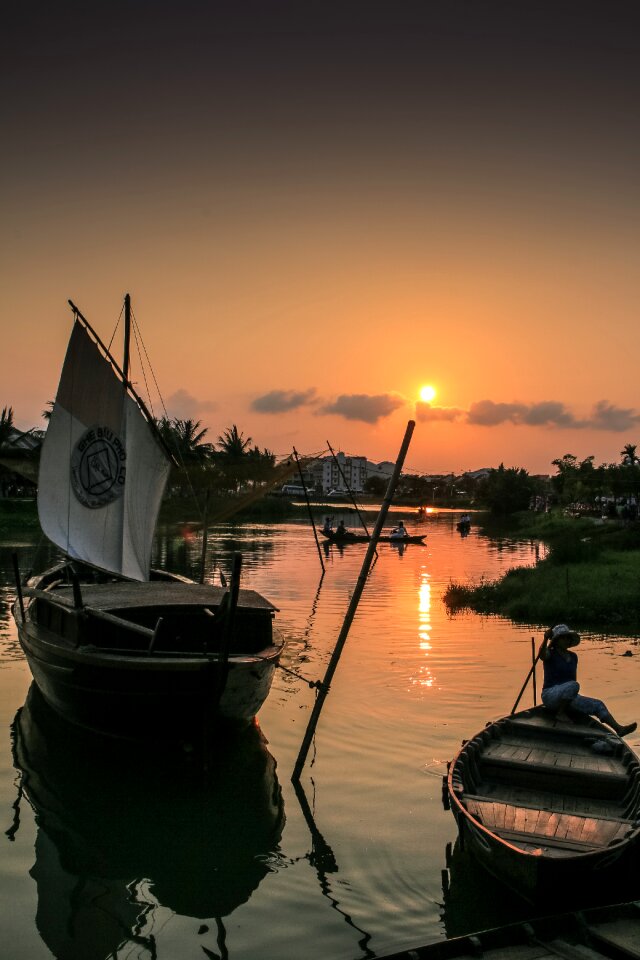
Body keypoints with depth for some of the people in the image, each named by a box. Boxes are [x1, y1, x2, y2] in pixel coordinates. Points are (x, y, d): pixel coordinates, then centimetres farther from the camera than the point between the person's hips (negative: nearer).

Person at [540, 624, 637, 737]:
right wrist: (545, 638, -52)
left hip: (568, 699, 7)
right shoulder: (550, 653, -8)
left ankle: (619, 729, -12)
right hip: (550, 695, -7)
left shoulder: (573, 656, 14)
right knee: (573, 685, -35)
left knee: (598, 705, -6)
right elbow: (542, 655, -33)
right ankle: (560, 713, -20)